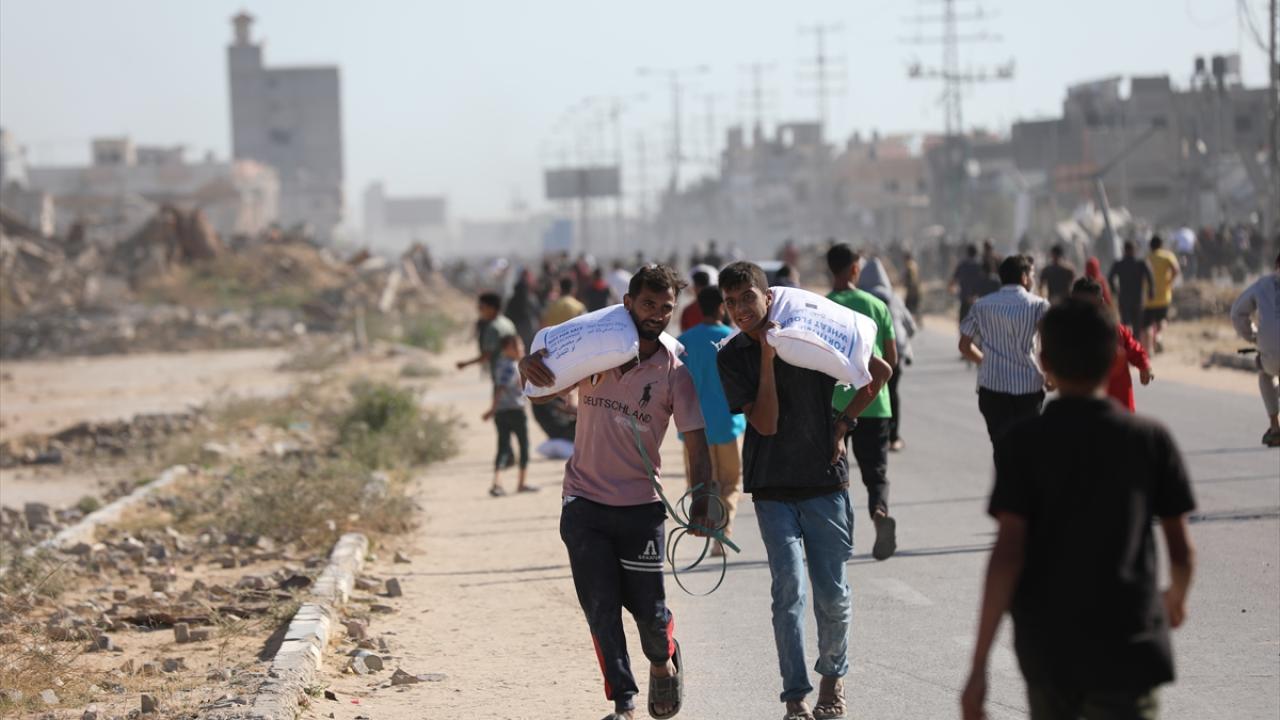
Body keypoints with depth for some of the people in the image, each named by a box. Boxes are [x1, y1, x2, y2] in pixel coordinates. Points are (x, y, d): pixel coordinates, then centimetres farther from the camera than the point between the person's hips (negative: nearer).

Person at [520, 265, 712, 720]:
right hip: (584, 501, 2)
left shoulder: (675, 370, -7)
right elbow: (544, 394, 10)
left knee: (649, 609, -1)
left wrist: (702, 502, -22)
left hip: (640, 506, -1)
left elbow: (696, 442, -9)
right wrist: (531, 368, -14)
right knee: (600, 610, 1)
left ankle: (664, 662, 32)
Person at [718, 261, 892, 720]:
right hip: (773, 488, 0)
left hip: (825, 480, 0)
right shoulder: (732, 357, 0)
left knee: (833, 595, 2)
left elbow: (880, 372, 7)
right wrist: (767, 358, -15)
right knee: (789, 586, -14)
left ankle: (833, 675, 28)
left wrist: (843, 423, 1)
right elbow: (766, 423, -11)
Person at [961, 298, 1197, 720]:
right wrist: (1176, 598, 27)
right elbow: (1182, 551, 4)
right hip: (1128, 650, -1)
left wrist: (979, 666, -12)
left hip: (1046, 649, 1)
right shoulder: (1151, 439, 0)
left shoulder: (1022, 444, -4)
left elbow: (1008, 554, -12)